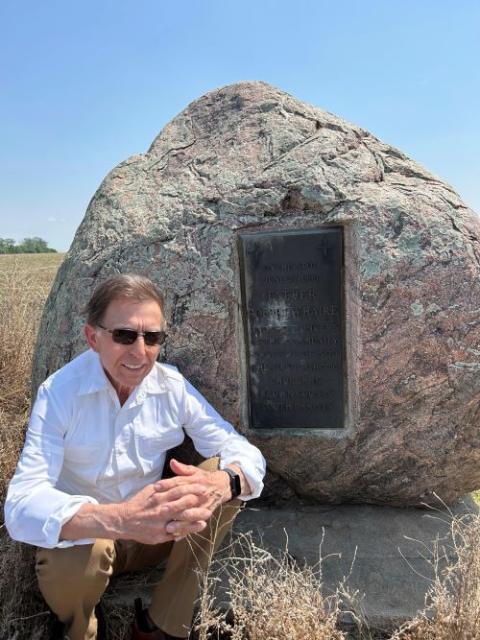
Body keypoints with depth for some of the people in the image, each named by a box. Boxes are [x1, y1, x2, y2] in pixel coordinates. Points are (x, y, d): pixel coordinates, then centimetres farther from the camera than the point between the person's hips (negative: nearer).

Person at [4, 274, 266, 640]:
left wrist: (221, 483, -38)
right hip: (82, 537, -2)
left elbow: (248, 455, -13)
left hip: (155, 534, 3)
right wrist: (120, 519, -48)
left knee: (227, 474, -19)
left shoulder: (174, 387, -12)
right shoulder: (60, 392, -20)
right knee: (76, 558, -36)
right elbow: (23, 504, -29)